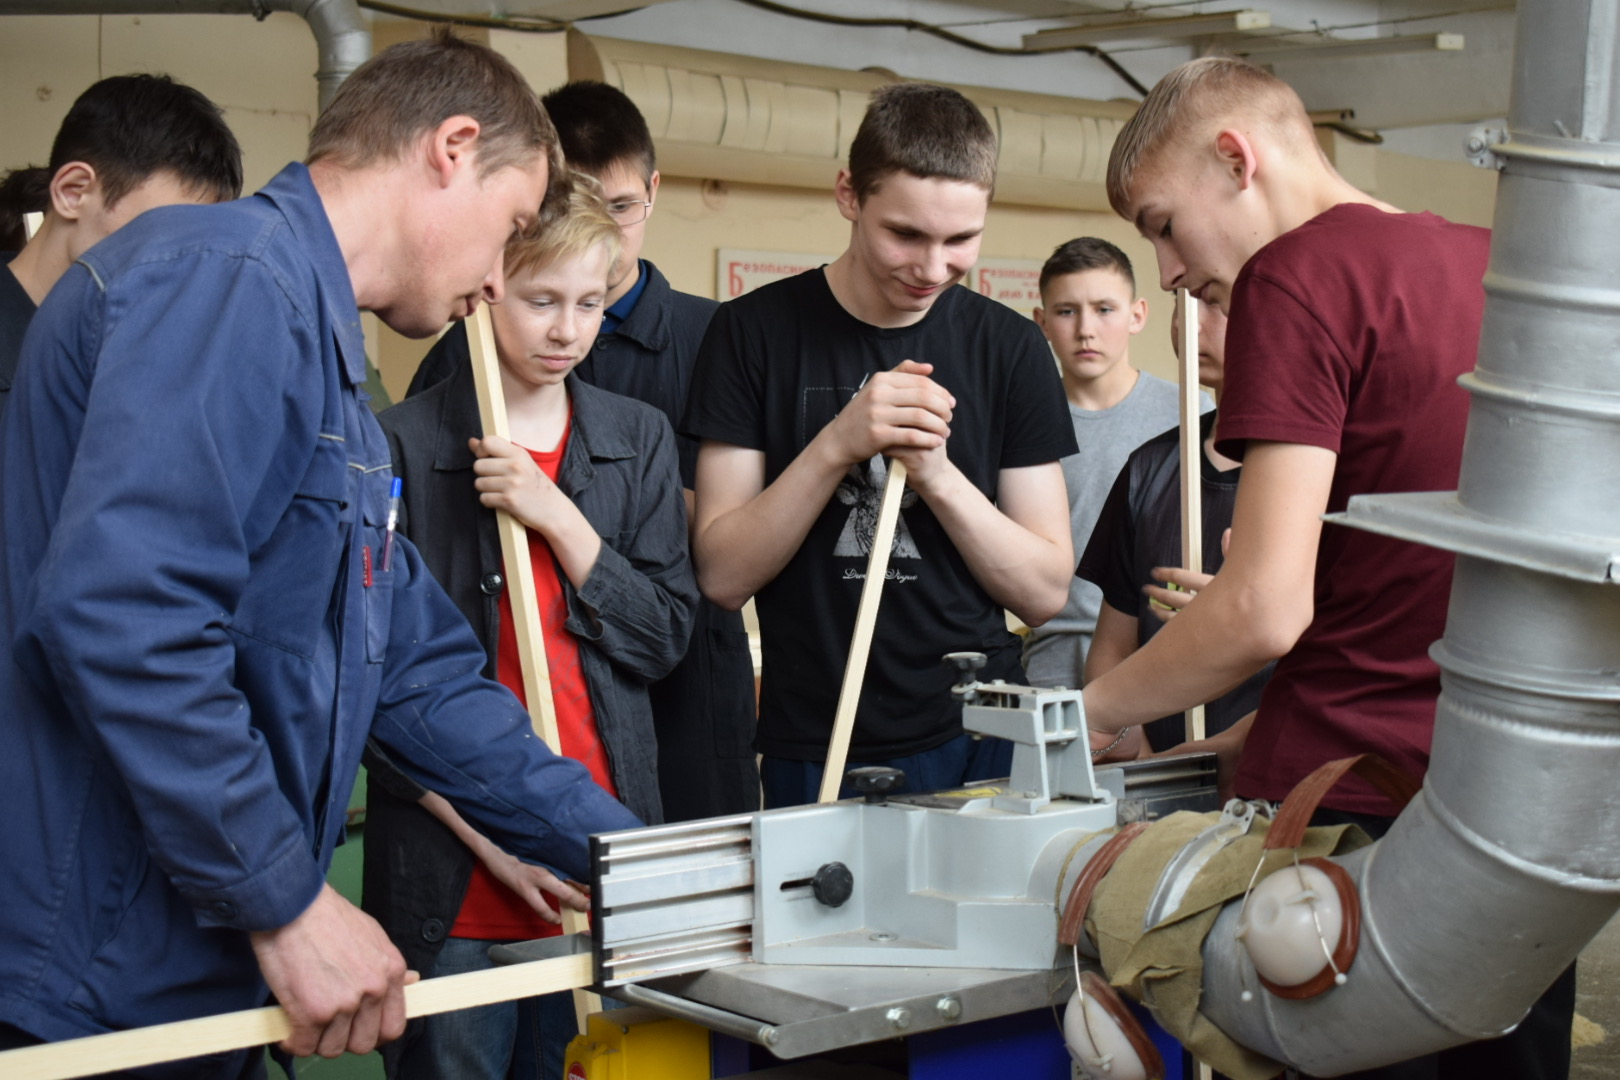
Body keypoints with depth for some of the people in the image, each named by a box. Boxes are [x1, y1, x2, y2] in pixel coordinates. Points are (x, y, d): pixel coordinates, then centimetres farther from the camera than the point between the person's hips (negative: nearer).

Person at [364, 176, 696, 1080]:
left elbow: (665, 639, 4)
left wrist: (559, 518, -9)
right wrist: (485, 832, -13)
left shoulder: (641, 439, 10)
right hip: (450, 874, -3)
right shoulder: (404, 444, -4)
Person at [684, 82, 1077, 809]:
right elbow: (723, 576, -8)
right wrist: (837, 445, -20)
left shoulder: (1010, 350, 2)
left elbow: (1046, 592, 0)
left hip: (980, 745, 2)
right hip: (813, 757, -2)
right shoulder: (755, 332, -3)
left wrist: (938, 475, -15)